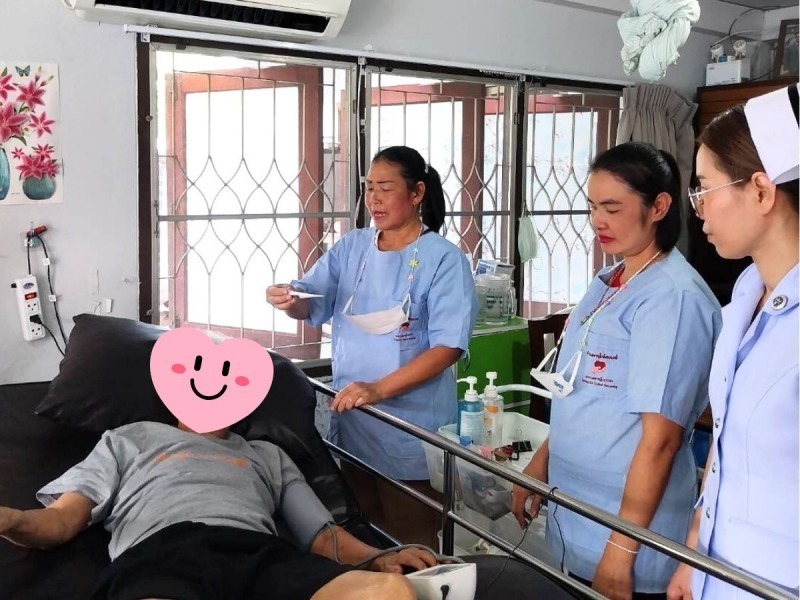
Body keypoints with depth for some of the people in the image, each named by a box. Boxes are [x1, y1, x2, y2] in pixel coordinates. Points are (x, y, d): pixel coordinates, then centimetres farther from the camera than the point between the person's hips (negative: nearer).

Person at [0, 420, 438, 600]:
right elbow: (62, 519, 22)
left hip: (261, 553, 4)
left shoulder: (267, 456, 39)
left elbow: (322, 533, 27)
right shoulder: (130, 439, 36)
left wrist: (375, 557, 4)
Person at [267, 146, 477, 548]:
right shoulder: (351, 247, 5)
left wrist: (378, 389, -26)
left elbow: (447, 347, -17)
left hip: (410, 432, -5)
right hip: (351, 422, 5)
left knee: (408, 547, 8)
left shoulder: (443, 259, -10)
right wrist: (287, 299, -23)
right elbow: (311, 306, 1)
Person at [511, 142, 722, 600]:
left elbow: (661, 438, -20)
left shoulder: (673, 298, -18)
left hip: (627, 525, -7)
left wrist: (622, 552, -19)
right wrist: (540, 465, 13)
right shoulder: (608, 284, 7)